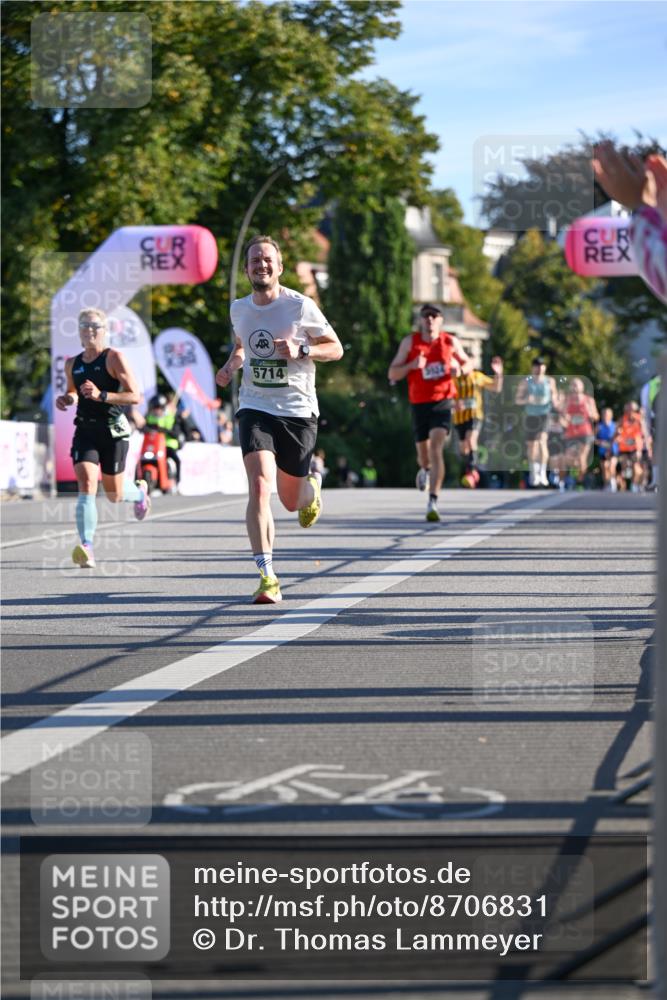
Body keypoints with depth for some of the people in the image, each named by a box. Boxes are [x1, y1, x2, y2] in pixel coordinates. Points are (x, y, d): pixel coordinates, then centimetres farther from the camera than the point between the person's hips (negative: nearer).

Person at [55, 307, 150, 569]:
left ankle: (139, 491, 47)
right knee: (86, 487, -18)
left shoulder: (114, 358, -8)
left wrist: (101, 395, -25)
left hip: (113, 431, -3)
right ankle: (86, 547, -25)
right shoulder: (72, 364, 9)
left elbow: (135, 396, -13)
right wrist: (67, 399, 4)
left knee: (114, 495, 10)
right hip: (85, 431, 3)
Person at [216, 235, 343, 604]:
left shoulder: (300, 306, -7)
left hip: (298, 410, -2)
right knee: (259, 486, -21)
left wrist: (301, 351, -19)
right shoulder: (239, 309, 5)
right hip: (256, 408, 2)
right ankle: (267, 577, -23)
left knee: (291, 501, 9)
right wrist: (231, 365, 5)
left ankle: (311, 486, 49)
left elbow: (336, 349, -1)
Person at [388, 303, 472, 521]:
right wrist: (412, 365, -20)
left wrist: (460, 369, -7)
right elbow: (392, 374, -1)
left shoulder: (451, 342, 2)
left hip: (442, 402, -2)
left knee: (436, 448, -20)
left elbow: (468, 363, 18)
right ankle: (424, 470, 53)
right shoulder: (410, 342, 1)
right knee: (423, 452, 13)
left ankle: (433, 502, -25)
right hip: (419, 403, 2)